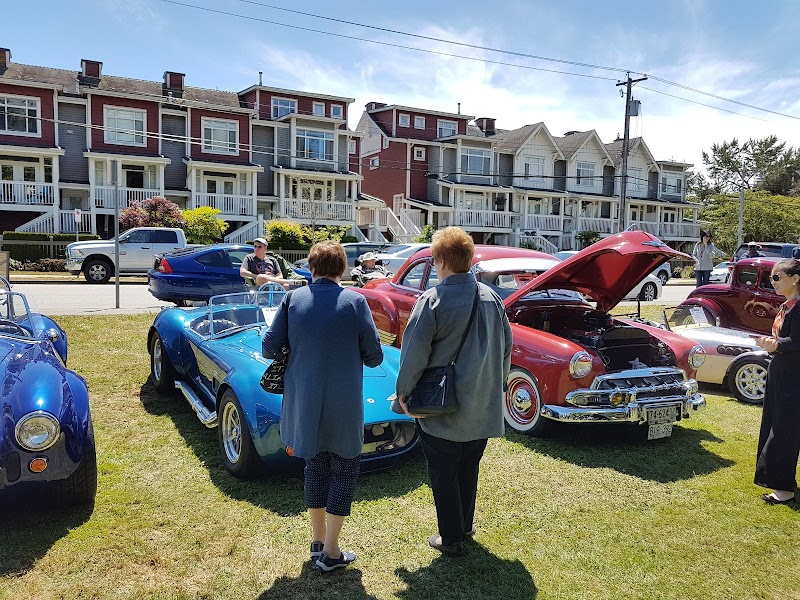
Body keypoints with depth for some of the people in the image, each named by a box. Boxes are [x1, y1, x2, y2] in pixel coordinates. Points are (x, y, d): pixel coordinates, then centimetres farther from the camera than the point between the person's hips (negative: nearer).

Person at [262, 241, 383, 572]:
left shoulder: (293, 299, -5)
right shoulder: (355, 301, -10)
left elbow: (268, 349, -4)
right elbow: (374, 357, -7)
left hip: (303, 404, 3)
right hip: (343, 408, -3)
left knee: (315, 467, 21)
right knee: (344, 471, 13)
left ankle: (318, 541, 32)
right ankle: (330, 553, 17)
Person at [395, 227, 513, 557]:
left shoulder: (432, 300, -18)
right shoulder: (491, 298, 1)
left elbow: (415, 353, -18)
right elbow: (506, 347, 9)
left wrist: (403, 392, -4)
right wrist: (496, 386, 20)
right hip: (483, 407, 6)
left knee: (443, 474, 10)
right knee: (468, 469, 22)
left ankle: (451, 538, 21)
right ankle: (465, 526, 37)